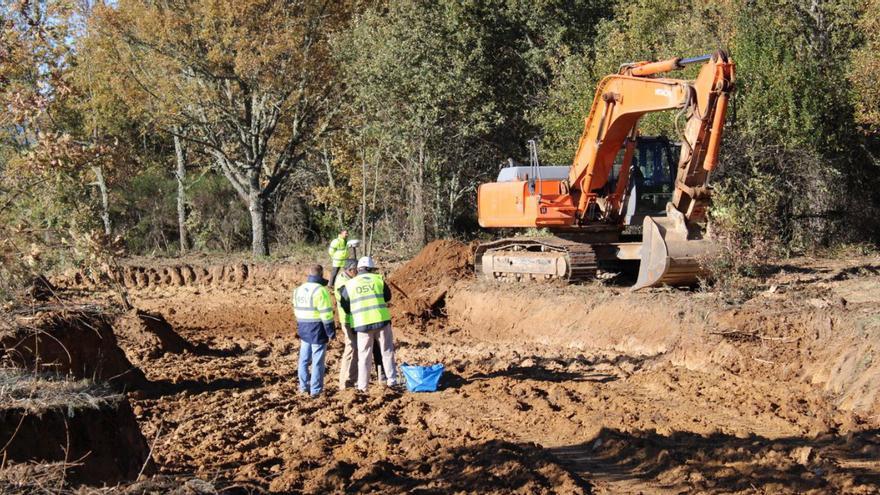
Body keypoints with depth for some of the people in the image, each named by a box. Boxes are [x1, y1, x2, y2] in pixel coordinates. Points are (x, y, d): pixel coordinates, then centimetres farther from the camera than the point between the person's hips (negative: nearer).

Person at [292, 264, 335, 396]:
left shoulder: (299, 290, 8)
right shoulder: (320, 290, -17)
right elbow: (326, 314, -18)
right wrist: (331, 332, -11)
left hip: (304, 329, 7)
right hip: (318, 330, -7)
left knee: (304, 359, 16)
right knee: (317, 361, 0)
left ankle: (304, 386, 22)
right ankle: (316, 390, 3)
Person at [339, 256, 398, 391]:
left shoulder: (349, 285, 3)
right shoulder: (378, 279, 4)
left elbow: (345, 305, 10)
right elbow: (388, 297, 16)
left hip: (362, 323, 0)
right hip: (382, 320, 0)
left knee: (364, 355, 8)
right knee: (387, 351, 12)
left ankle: (363, 385, 9)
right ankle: (392, 380, 13)